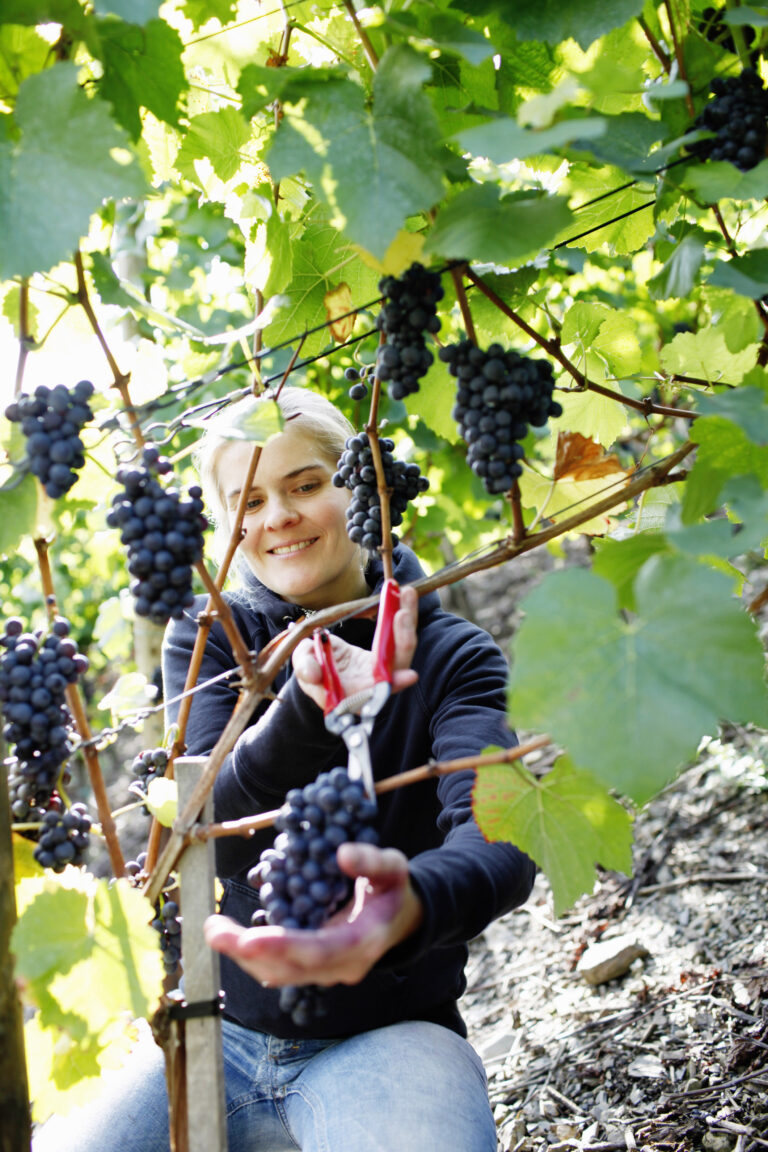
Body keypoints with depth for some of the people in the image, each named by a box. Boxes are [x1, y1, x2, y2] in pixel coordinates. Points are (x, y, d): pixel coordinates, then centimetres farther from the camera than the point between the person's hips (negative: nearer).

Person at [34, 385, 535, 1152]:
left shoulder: (450, 656, -6)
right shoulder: (208, 638, 0)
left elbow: (498, 834, -23)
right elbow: (212, 837, -15)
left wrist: (410, 905, -48)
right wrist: (308, 710, -36)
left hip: (386, 1036, -2)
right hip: (224, 1031, 3)